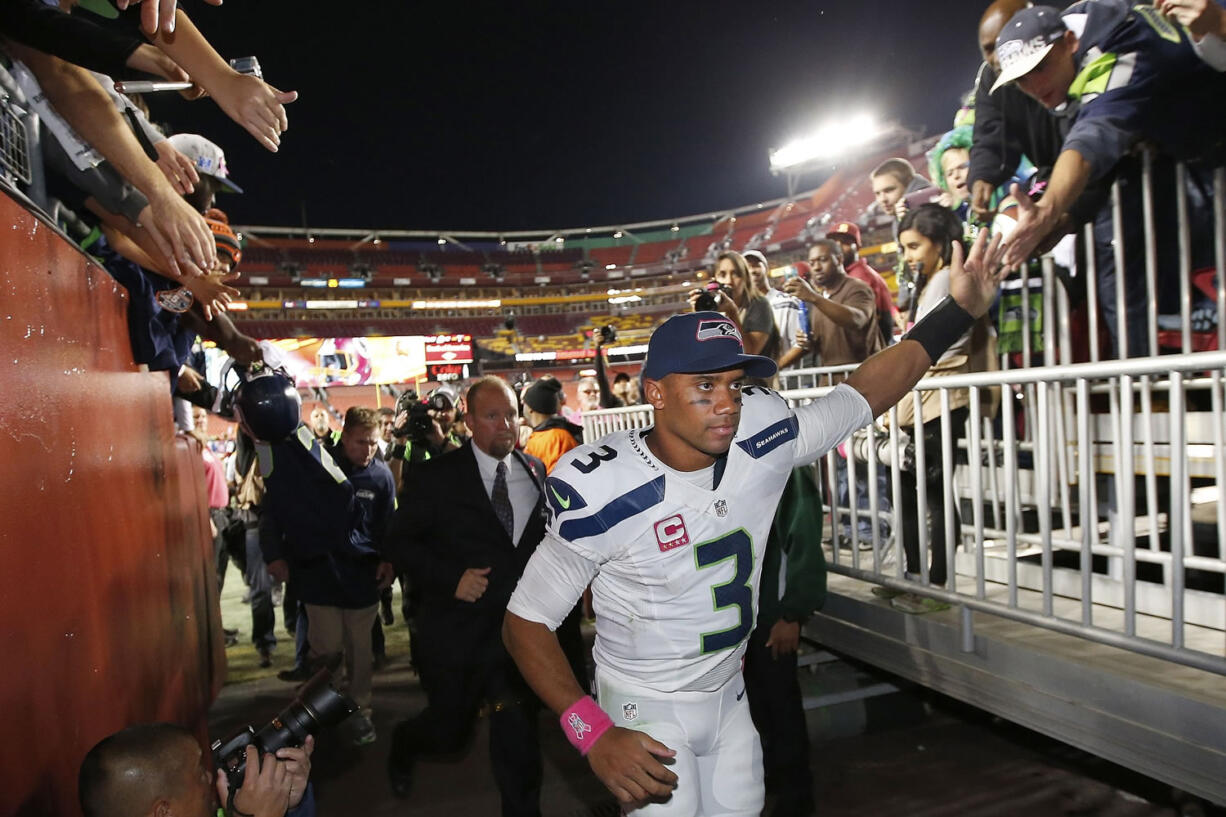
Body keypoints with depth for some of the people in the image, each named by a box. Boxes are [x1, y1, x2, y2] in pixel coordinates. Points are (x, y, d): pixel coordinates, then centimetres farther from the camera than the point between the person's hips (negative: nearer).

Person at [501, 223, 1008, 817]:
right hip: (645, 716, -5)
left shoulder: (763, 439, -13)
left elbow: (863, 394, 2)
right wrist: (594, 734, -28)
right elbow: (526, 620, -18)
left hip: (729, 696, 5)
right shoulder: (603, 493, -26)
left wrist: (957, 310, -2)